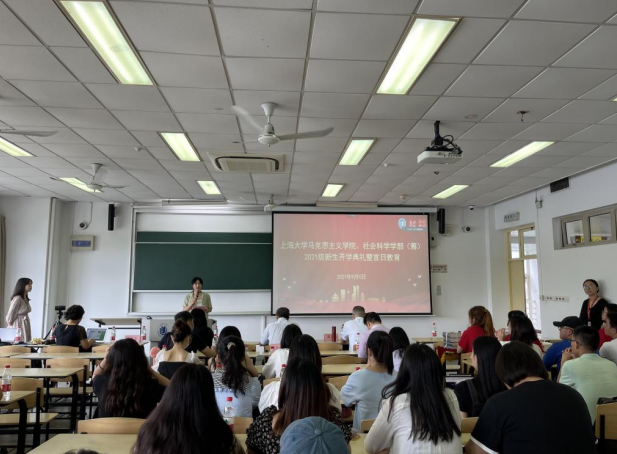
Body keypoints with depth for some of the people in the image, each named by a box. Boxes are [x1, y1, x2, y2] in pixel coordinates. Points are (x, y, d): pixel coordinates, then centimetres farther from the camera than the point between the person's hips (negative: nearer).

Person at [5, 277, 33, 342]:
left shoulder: (25, 299, 11)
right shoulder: (17, 298, -15)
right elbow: (10, 314, -10)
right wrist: (10, 324, 1)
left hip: (24, 326, 8)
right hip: (18, 327, -8)